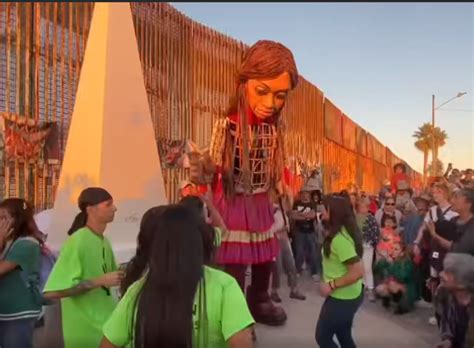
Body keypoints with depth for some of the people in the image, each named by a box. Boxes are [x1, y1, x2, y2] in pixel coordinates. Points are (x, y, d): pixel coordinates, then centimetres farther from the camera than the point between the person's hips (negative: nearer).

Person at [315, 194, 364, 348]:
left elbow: (358, 271, -30)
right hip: (347, 296, 10)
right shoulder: (344, 232, 3)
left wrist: (332, 285, -23)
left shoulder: (339, 239, -27)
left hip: (342, 298, -9)